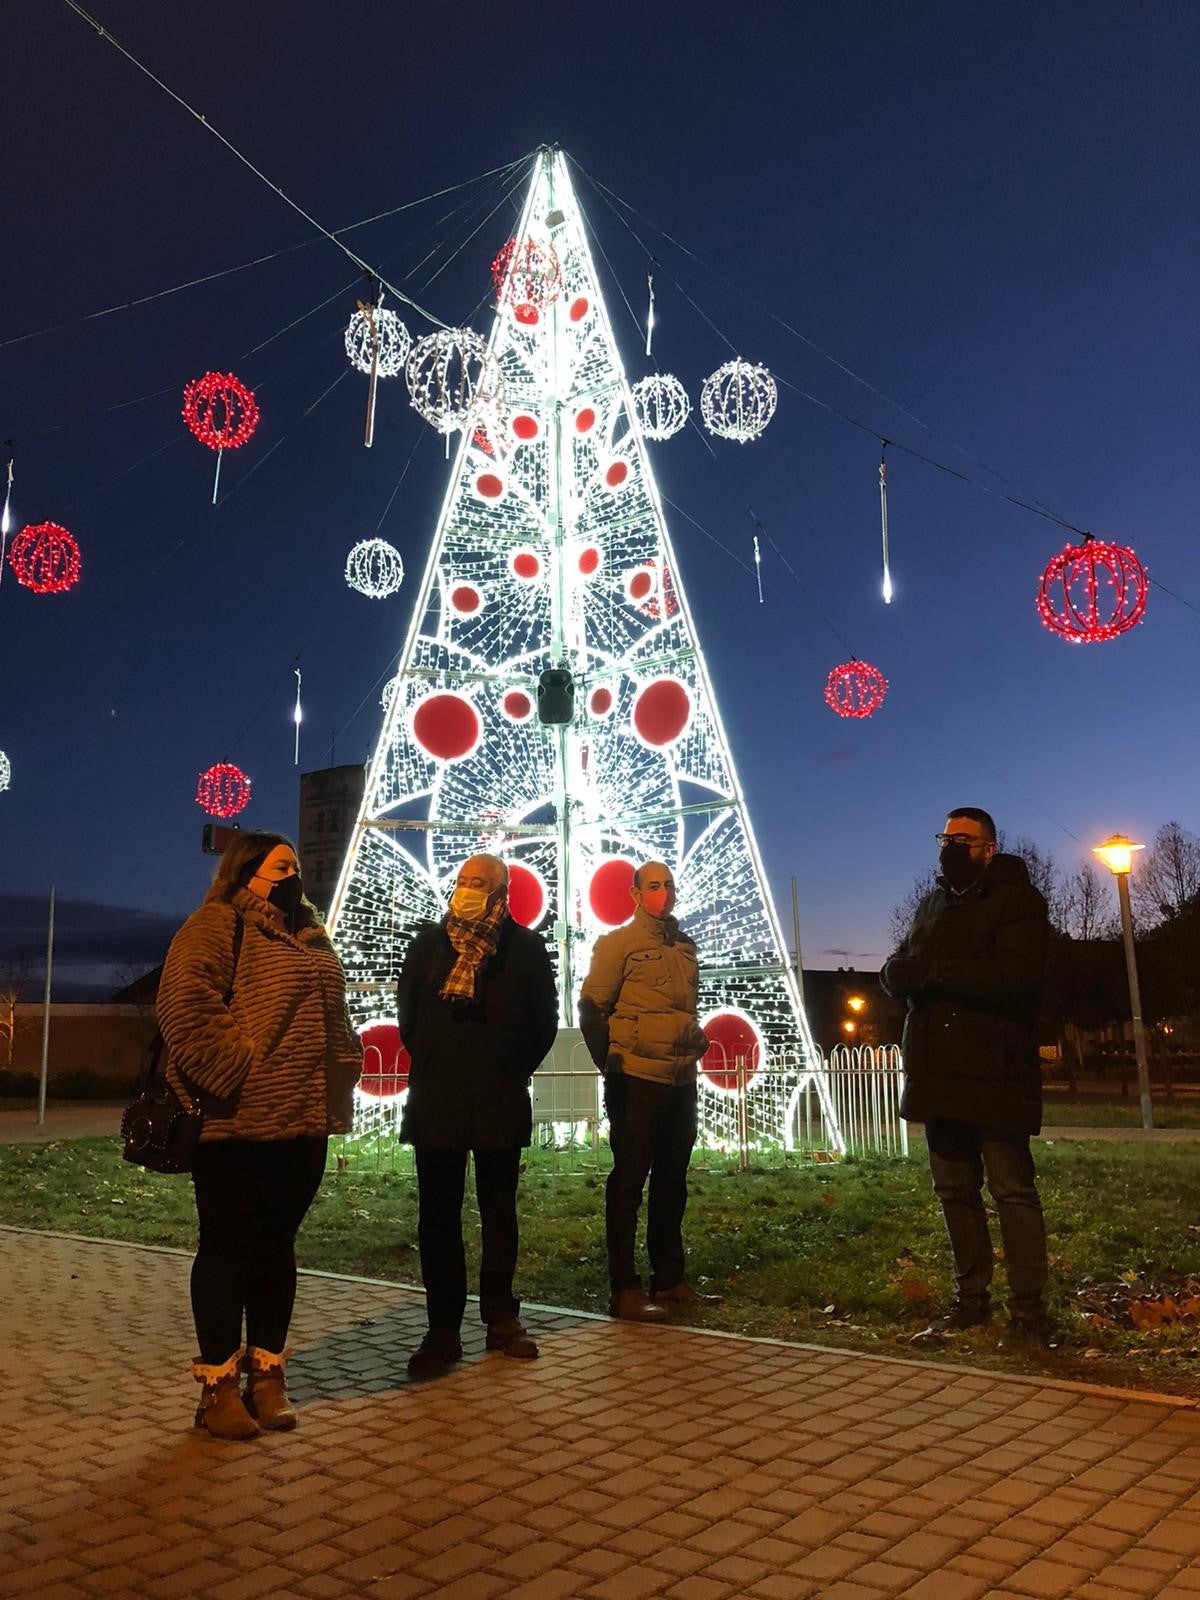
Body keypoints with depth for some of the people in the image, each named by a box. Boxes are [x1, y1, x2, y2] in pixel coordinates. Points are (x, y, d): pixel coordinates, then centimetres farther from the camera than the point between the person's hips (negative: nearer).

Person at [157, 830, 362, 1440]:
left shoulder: (309, 937, 19)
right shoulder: (216, 926, -5)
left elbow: (334, 1017, 24)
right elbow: (187, 1008, -17)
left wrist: (339, 1082, 12)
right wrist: (236, 1075, -19)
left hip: (302, 1124, 7)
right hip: (236, 1122, -7)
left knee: (277, 1246, 13)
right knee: (228, 1247, 4)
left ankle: (267, 1374, 24)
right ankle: (218, 1385, 16)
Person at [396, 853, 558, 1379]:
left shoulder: (526, 946, 0)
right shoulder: (429, 940, 4)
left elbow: (544, 1020, 6)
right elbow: (407, 1011, 11)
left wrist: (516, 1070, 4)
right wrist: (426, 1062, 8)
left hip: (501, 1102, -1)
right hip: (435, 1099, 1)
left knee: (499, 1213, 10)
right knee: (438, 1216, 3)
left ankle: (501, 1319, 23)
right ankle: (443, 1329, 12)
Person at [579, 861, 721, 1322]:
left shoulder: (684, 946, 14)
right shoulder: (618, 943, -6)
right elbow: (592, 1009, -7)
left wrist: (696, 1044, 13)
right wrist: (613, 1065, -5)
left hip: (681, 1080, 7)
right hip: (637, 1080, -7)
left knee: (671, 1180, 13)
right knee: (629, 1180, -2)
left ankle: (669, 1280, 23)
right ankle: (624, 1290, 4)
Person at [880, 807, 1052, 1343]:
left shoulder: (1018, 901, -3)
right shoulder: (932, 905, 19)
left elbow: (1012, 977, -19)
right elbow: (895, 974, 11)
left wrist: (933, 969, -14)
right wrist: (906, 969, -13)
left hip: (995, 1075, -7)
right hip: (939, 1074, 7)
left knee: (1013, 1190, -3)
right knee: (955, 1191, 12)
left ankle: (1028, 1310, 5)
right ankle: (971, 1299, 22)